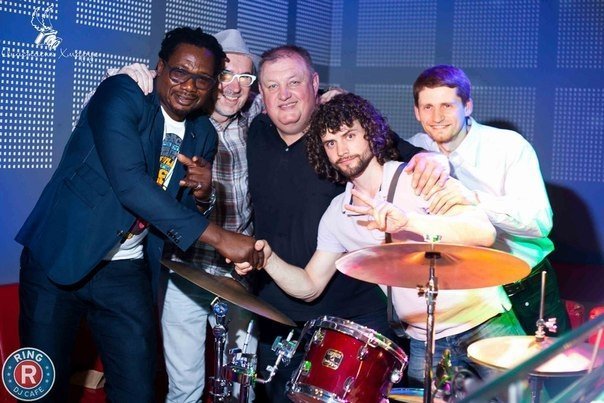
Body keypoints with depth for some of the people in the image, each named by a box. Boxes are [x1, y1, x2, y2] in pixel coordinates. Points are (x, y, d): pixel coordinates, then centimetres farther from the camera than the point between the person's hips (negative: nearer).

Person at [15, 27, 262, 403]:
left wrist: (202, 197, -13)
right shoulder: (121, 94, -13)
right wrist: (219, 237, -30)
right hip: (59, 258, -4)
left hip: (125, 272, 4)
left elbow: (187, 216, 12)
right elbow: (128, 182, -27)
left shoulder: (203, 135, 5)